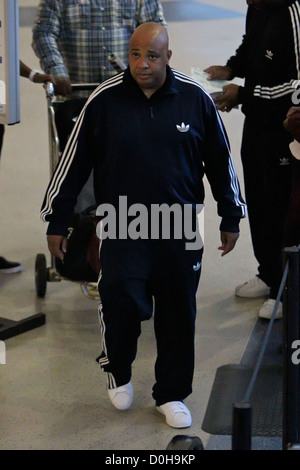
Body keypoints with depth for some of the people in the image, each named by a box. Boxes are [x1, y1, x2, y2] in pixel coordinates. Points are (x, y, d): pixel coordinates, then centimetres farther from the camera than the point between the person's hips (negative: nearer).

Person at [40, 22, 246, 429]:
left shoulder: (195, 99, -4)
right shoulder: (104, 100, -8)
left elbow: (220, 160, 8)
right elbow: (74, 161, 1)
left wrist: (231, 218, 12)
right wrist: (56, 220, 4)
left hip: (180, 229, 2)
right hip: (122, 228, -2)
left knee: (178, 315, 8)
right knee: (122, 300, -16)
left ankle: (172, 394, 27)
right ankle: (117, 369, 14)